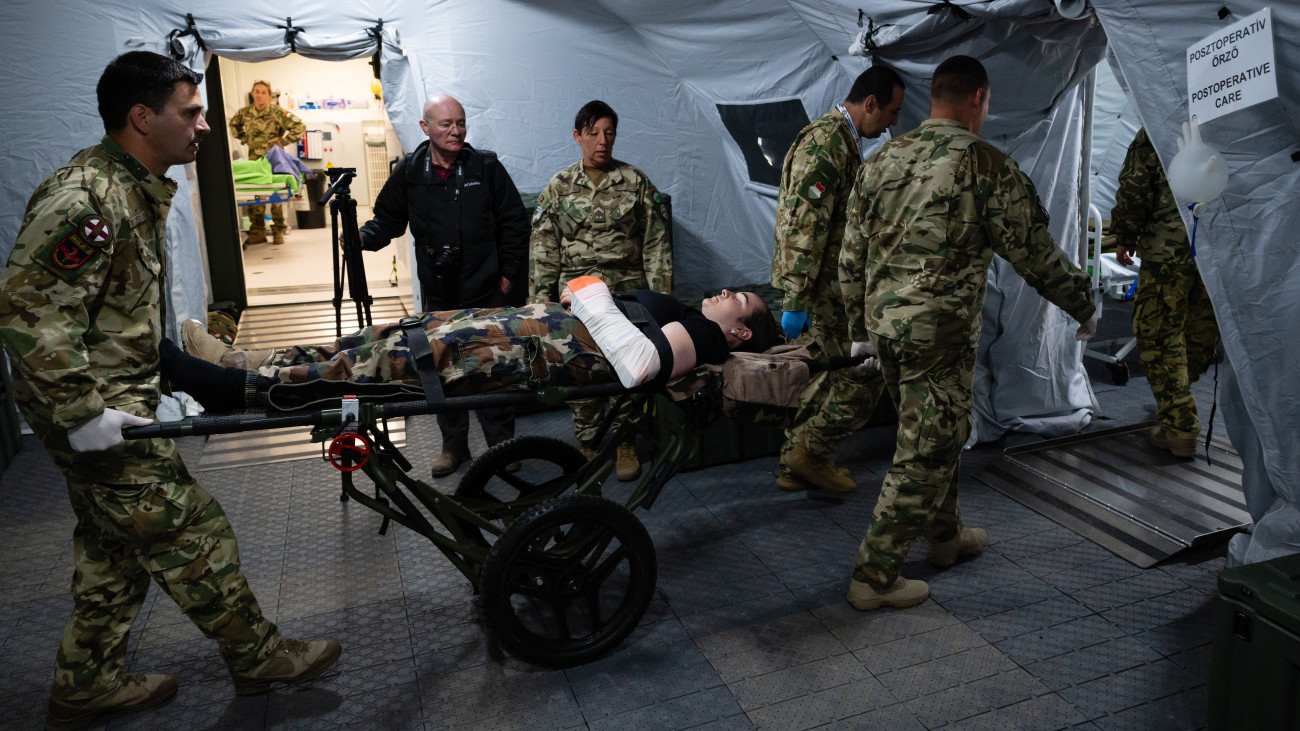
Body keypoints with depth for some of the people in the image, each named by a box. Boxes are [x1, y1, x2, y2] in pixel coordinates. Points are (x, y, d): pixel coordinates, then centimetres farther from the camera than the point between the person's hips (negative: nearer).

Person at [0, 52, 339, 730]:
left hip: (116, 400, 10)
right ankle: (257, 654, 14)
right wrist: (80, 409, -25)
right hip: (97, 410, -10)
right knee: (188, 531, -1)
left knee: (114, 545, 18)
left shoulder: (138, 189, 11)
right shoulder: (83, 197, -21)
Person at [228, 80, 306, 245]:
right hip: (254, 159, 4)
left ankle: (278, 230, 8)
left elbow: (300, 126, -12)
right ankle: (257, 232, 8)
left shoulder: (277, 112, -8)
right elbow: (233, 124, 28)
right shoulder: (245, 112, 7)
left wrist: (283, 142, -11)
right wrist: (244, 138, 13)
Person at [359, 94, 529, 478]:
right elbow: (388, 218, 12)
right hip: (437, 292, 2)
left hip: (485, 291, -2)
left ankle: (502, 442, 19)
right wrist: (365, 236, -9)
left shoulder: (486, 166, -1)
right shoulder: (409, 172, 1)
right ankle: (453, 444, 24)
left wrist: (509, 271, 1)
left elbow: (514, 221, 4)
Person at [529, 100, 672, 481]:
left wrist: (660, 298, -1)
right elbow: (542, 249, 8)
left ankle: (624, 442, 16)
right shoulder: (559, 187, 7)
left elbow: (656, 243, 5)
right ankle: (588, 442, 17)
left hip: (627, 294, 0)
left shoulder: (636, 182, 6)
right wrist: (539, 302, 3)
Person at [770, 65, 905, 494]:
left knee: (821, 374, 15)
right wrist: (796, 300, -26)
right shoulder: (825, 144, -17)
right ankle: (811, 451, 4)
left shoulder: (843, 140, 18)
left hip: (828, 280, 11)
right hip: (823, 286, -11)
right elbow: (803, 226, -24)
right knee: (865, 373, -6)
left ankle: (795, 464, 24)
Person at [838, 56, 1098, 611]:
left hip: (884, 323, 7)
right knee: (924, 454, 2)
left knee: (937, 436, 24)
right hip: (940, 332, -7)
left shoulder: (882, 160, 8)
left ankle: (945, 535, 41)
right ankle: (875, 578, 8)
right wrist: (1084, 309, 12)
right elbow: (1035, 254, -4)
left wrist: (860, 323, 22)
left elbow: (851, 255, 10)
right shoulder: (987, 167, -10)